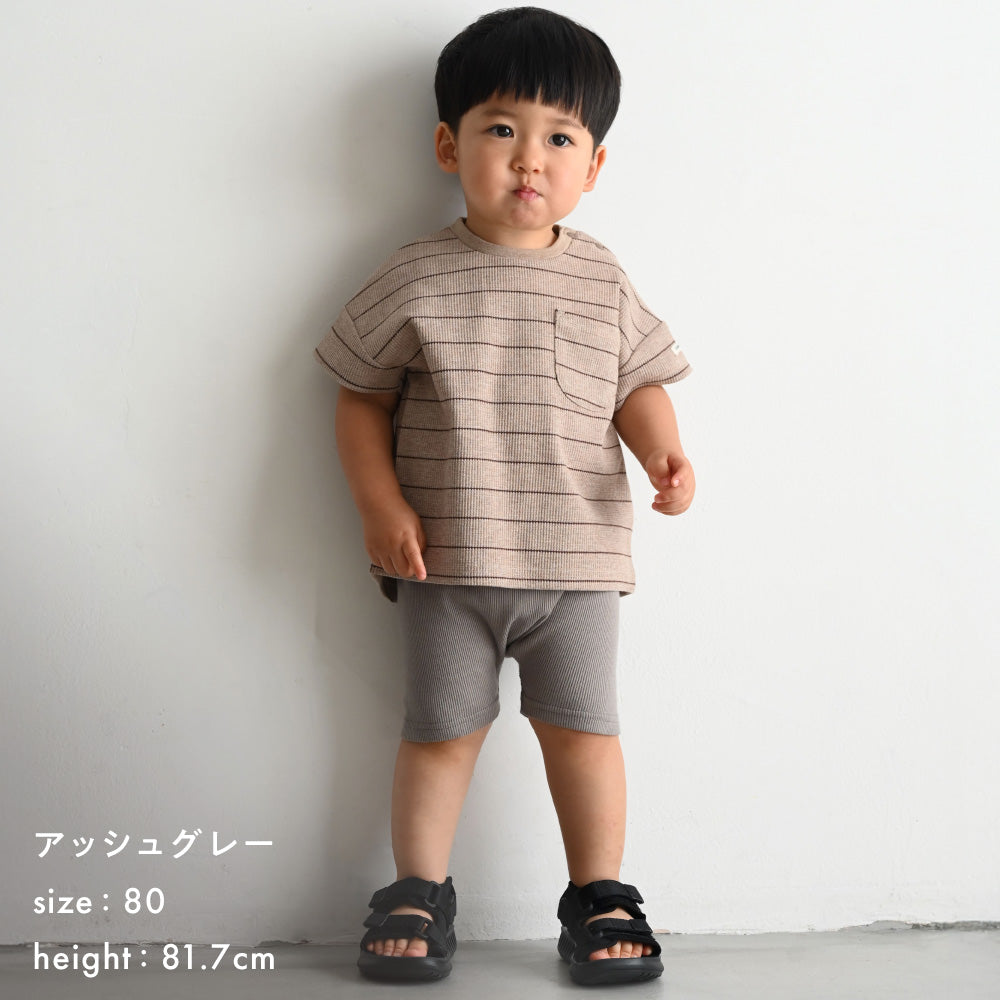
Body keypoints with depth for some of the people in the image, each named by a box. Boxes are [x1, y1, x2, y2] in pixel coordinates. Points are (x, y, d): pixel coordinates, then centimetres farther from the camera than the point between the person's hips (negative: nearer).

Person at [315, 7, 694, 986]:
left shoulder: (604, 282, 3)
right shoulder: (415, 280, -3)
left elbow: (638, 384, 10)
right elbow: (361, 398, 2)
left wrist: (664, 453, -11)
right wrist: (380, 505, -9)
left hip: (576, 554, 1)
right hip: (446, 560, -1)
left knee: (581, 725, 7)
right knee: (442, 726, 9)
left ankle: (599, 895, 23)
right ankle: (418, 891, 26)